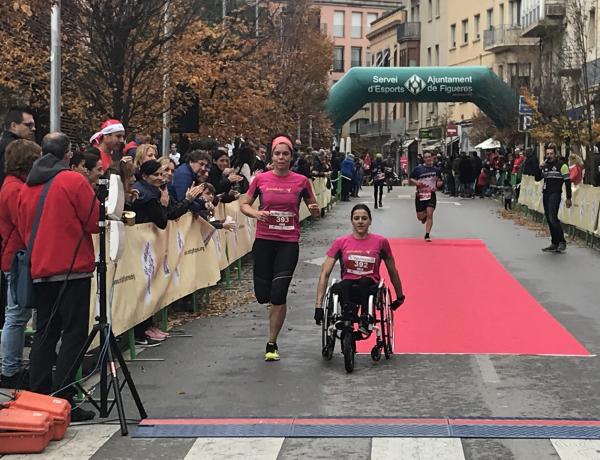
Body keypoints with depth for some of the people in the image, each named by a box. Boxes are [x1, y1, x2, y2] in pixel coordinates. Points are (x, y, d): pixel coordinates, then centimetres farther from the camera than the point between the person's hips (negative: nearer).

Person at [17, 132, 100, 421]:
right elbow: (95, 222, -8)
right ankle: (63, 402, -6)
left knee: (44, 333, 13)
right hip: (73, 268, -6)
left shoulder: (26, 188, 8)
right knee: (74, 333, -2)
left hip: (39, 270, 6)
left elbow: (23, 230, 14)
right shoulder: (74, 181, -9)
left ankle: (37, 398, 14)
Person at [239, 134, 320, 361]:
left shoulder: (301, 181, 0)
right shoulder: (261, 179, 0)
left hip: (289, 243, -1)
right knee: (263, 295, 2)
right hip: (264, 241, 1)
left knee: (279, 295, -9)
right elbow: (244, 204, 8)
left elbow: (314, 210, 10)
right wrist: (256, 213, -12)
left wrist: (315, 210, -13)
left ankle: (272, 344, 5)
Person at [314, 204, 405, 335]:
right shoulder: (341, 243, 3)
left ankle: (365, 321, -39)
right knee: (344, 285, -35)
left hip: (371, 288, 0)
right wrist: (318, 305, -7)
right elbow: (325, 273, 0)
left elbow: (392, 271, 15)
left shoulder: (380, 242, 3)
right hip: (348, 289, 0)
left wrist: (400, 297, 23)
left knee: (364, 281, -35)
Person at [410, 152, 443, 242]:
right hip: (420, 195, 0)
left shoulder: (436, 169, 6)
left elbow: (440, 181, 18)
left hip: (431, 195, 0)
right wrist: (416, 182, -18)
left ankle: (427, 235, -4)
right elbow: (411, 179, 3)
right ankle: (424, 217, 44)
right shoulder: (418, 169, -2)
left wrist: (438, 183, -4)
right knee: (420, 217, 4)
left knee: (429, 214, -12)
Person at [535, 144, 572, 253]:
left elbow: (567, 182, -6)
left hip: (555, 194, -7)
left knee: (553, 218, -19)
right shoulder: (545, 165, 15)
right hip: (546, 194, 7)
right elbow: (537, 178, 14)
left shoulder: (561, 165, -5)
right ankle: (555, 244, 13)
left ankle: (562, 242, -12)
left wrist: (568, 198, -9)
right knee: (549, 220, 7)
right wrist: (540, 168, -4)